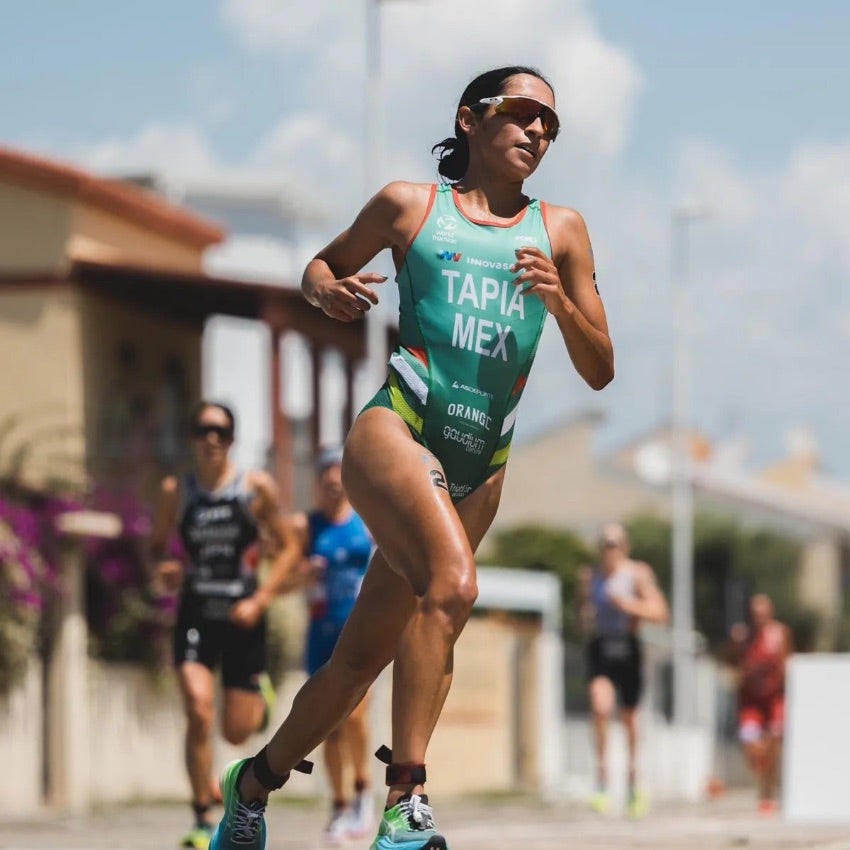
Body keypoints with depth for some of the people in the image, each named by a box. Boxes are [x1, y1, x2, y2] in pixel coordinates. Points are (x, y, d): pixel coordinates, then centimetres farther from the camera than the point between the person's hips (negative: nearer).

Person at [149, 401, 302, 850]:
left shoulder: (257, 487, -3)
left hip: (242, 616, 0)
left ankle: (260, 697, 46)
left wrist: (259, 601, -10)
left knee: (237, 731, 6)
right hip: (195, 614, 0)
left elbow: (289, 548, 2)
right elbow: (157, 546, 11)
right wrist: (162, 570, -13)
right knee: (198, 712, -20)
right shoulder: (174, 491, 1)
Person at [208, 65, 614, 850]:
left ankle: (255, 780, 31)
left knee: (364, 656, 8)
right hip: (396, 428, -4)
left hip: (481, 468, 4)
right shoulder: (409, 206, 8)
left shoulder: (560, 231, 14)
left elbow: (600, 372, 13)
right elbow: (320, 265, 23)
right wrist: (327, 291, -1)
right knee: (452, 583, -32)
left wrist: (559, 300, -6)